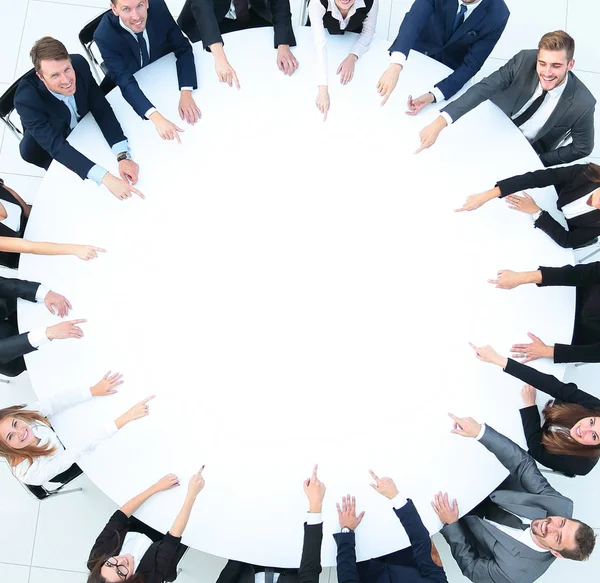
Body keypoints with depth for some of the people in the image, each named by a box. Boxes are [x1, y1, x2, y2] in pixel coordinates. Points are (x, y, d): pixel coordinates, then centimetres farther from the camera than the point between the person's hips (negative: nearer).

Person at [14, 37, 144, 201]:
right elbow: (56, 147, -42)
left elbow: (102, 111, -24)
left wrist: (123, 156, -39)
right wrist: (106, 178, -54)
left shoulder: (79, 64, -30)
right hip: (49, 149, -3)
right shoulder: (27, 99, -40)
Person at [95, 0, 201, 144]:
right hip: (131, 91, -2)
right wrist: (156, 117, -55)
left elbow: (183, 49, -20)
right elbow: (125, 82, -37)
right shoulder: (104, 36, -33)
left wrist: (186, 94, -37)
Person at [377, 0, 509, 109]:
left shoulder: (497, 15, -32)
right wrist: (395, 66, -65)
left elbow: (471, 64, -27)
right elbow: (414, 19, -46)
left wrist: (434, 95, -42)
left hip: (452, 68, 0)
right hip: (420, 49, 1)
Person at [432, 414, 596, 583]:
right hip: (493, 494, 3)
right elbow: (523, 463, -31)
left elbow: (470, 566, -23)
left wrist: (450, 524, -32)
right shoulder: (562, 506, -28)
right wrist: (480, 431, -43)